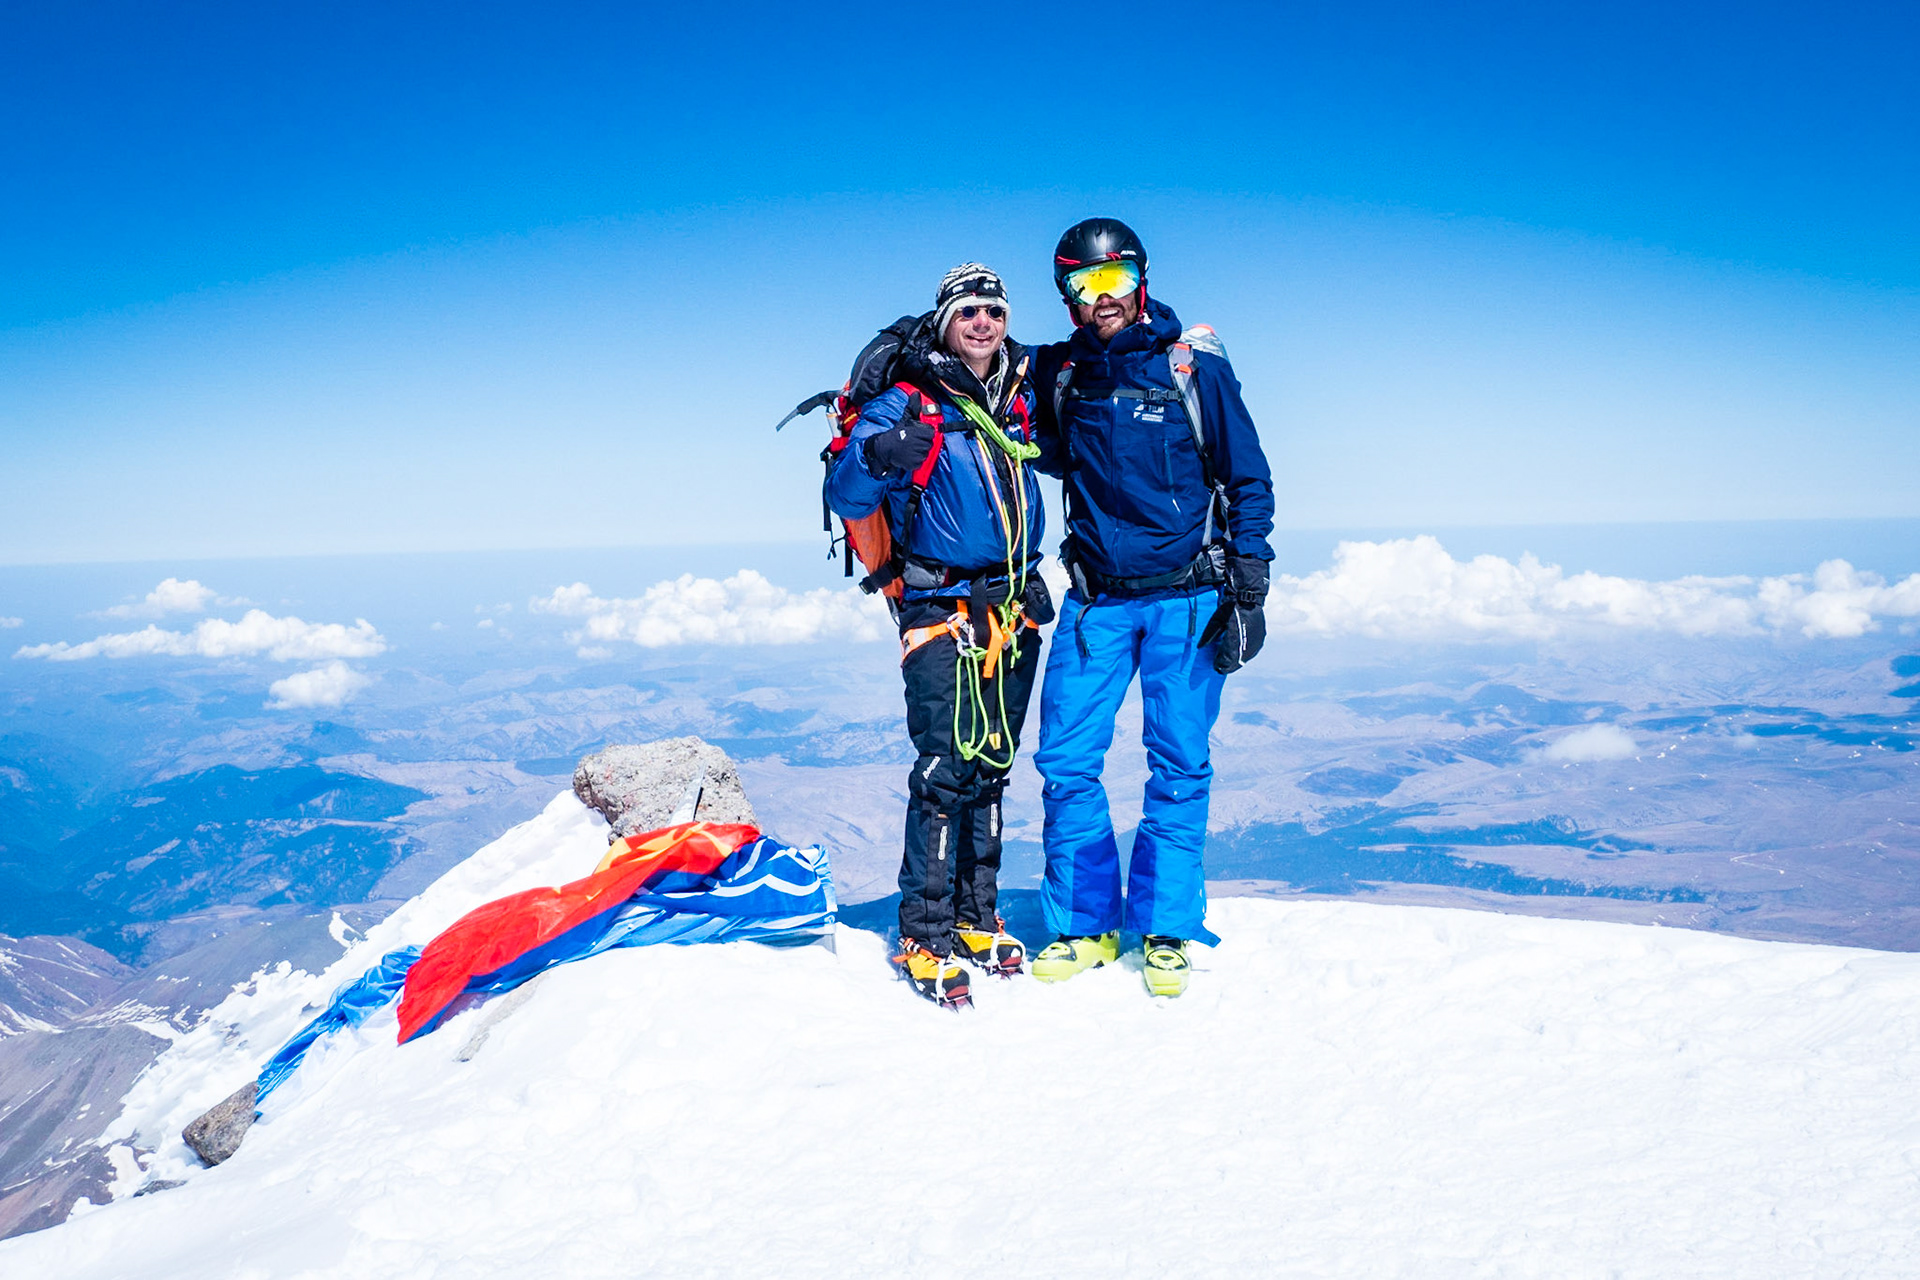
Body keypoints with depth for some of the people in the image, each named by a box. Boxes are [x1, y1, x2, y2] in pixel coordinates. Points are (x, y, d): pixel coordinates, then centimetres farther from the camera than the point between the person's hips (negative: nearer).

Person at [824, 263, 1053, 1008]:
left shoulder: (1022, 395, 8)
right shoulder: (907, 405, -7)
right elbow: (846, 498, -13)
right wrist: (874, 457, -34)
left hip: (1016, 606, 5)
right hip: (941, 607, -5)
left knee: (992, 766, 11)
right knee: (945, 770, -10)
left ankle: (976, 916, 23)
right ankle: (924, 936, -1)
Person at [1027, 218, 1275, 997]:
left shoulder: (1192, 364, -1)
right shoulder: (1058, 374, 7)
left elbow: (1247, 477, 2)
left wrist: (1248, 589, -6)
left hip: (1185, 597, -3)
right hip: (1096, 599, 3)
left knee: (1179, 766, 2)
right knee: (1065, 761, -1)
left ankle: (1166, 931, 14)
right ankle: (1084, 924, 13)